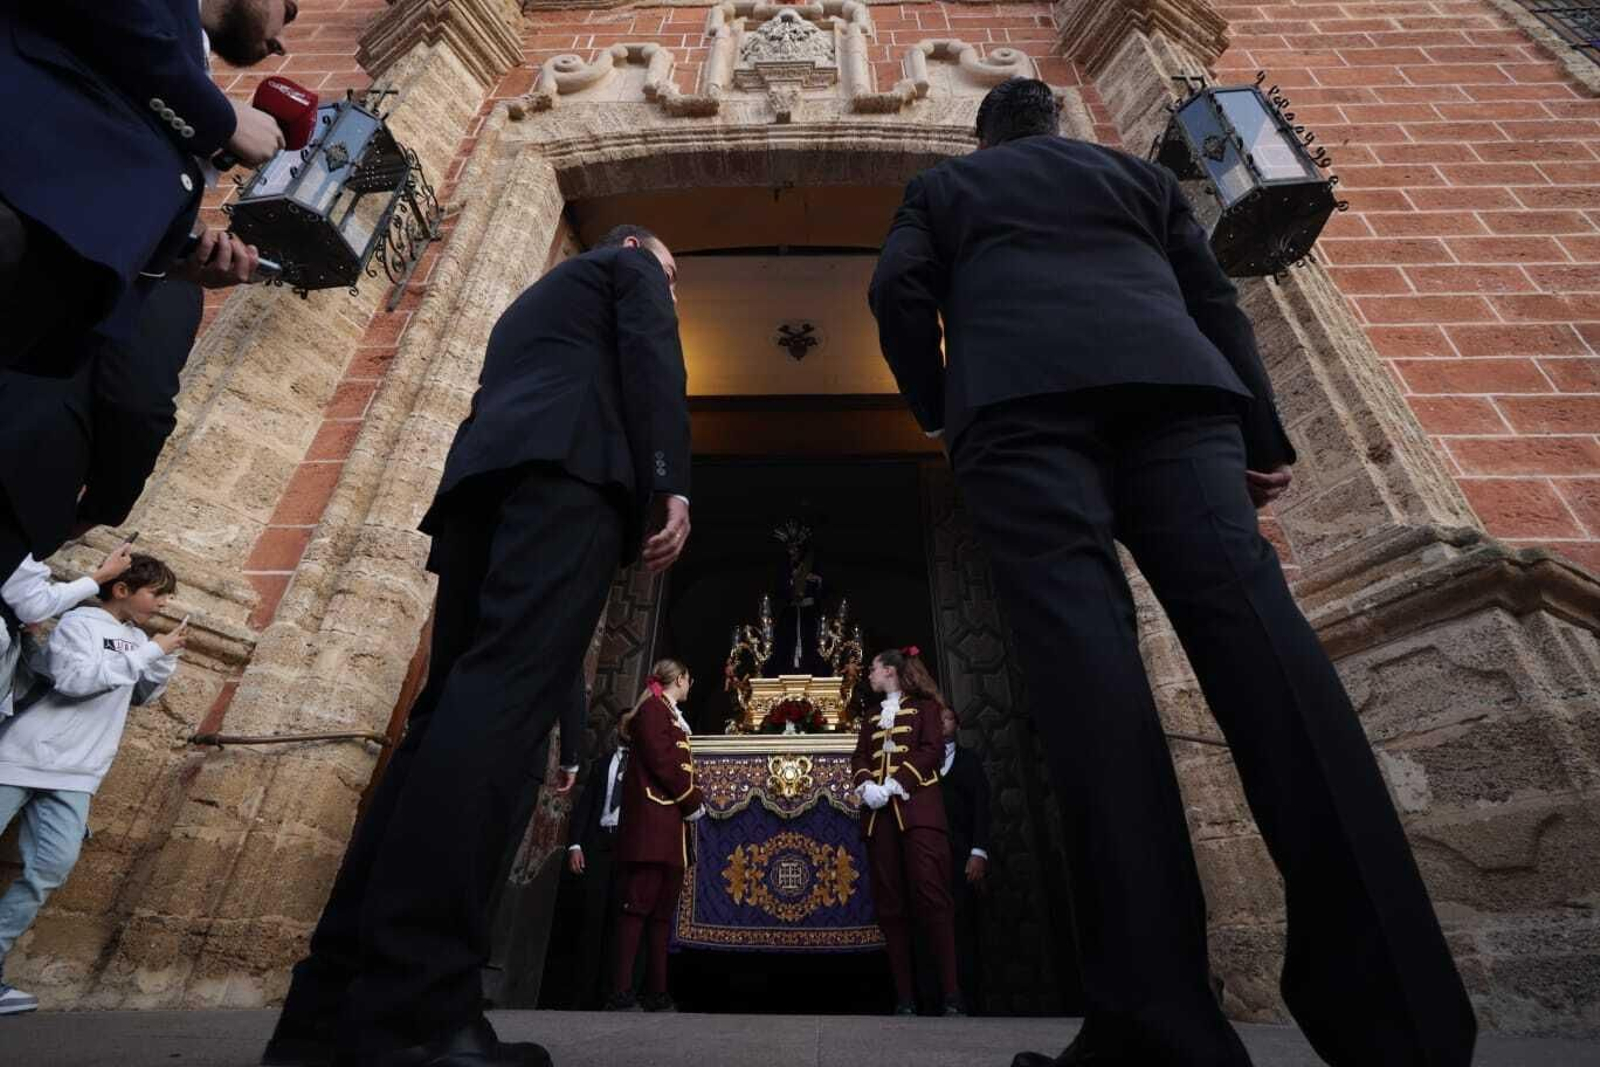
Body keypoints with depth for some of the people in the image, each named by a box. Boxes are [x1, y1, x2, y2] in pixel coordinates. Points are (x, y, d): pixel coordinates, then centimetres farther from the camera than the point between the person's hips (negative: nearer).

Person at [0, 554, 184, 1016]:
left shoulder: (135, 638, 12)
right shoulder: (79, 622, -8)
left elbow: (144, 696, 19)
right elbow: (74, 678, -22)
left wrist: (167, 657, 2)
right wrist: (150, 651, -19)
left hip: (74, 774, 6)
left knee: (52, 865, -2)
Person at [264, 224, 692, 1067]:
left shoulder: (529, 302, 43)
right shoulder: (628, 267, 24)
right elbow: (652, 357, 2)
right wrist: (669, 482, -11)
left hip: (482, 474, 8)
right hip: (568, 465, -7)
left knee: (452, 708, -2)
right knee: (506, 693, -22)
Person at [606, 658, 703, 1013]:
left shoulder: (671, 715, 23)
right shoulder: (653, 708, -5)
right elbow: (661, 761, -15)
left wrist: (690, 801, 8)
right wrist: (692, 802, -9)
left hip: (670, 827, 10)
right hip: (651, 824, -10)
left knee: (663, 911, 9)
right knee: (638, 906, -9)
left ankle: (657, 993, 13)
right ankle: (621, 994, -6)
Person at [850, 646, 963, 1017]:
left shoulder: (923, 706, 8)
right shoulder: (870, 718, 23)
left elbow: (933, 750, -5)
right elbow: (859, 758, 13)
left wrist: (896, 784, -16)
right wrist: (865, 785, -9)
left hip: (917, 808, -5)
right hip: (878, 813, 5)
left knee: (930, 897, -12)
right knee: (890, 905, 1)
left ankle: (951, 997, -9)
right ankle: (904, 997, 5)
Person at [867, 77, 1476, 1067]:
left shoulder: (942, 185, 33)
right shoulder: (1136, 172, 36)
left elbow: (899, 291, 13)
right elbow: (1214, 299, 22)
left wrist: (940, 410, 22)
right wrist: (1263, 437, 16)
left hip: (1023, 398, -2)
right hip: (1172, 384, 3)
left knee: (1082, 644, -19)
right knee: (1253, 621, -14)